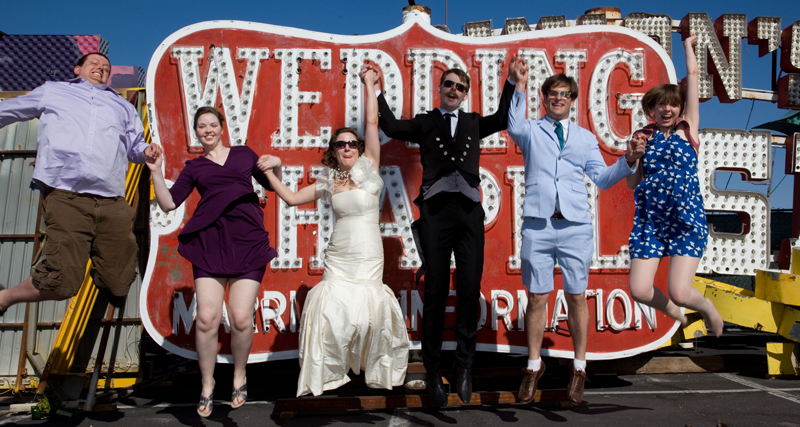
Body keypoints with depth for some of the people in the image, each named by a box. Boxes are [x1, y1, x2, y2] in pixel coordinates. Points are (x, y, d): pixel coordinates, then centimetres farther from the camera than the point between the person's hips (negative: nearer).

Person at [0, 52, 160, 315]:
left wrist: (146, 151, 4)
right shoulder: (52, 92, 27)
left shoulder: (122, 106, 33)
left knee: (118, 285, -3)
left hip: (111, 202, 3)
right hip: (64, 196, -3)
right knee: (60, 283, -17)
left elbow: (134, 145, 28)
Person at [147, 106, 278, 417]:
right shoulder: (194, 167, 18)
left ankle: (239, 375, 19)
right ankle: (207, 383, 15)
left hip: (248, 241, 0)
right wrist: (156, 172, -1)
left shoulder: (244, 154, 19)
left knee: (241, 319, -8)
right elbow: (168, 203, 10)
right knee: (207, 318, -8)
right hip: (209, 242, 1)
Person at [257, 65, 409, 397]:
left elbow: (372, 122, -2)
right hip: (338, 256, 3)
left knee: (368, 308, -16)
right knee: (330, 306, -13)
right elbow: (292, 198, 13)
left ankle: (377, 369, 10)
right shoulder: (327, 182, 10)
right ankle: (329, 373, 6)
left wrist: (369, 84, 1)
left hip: (369, 255, -3)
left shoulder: (368, 169, 2)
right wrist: (271, 172, 7)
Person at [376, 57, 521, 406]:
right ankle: (433, 372, 12)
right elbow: (392, 127, 1)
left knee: (470, 290, -2)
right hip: (435, 212, -1)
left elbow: (502, 119, 6)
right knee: (435, 293, 1)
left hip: (469, 212, 2)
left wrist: (512, 82, 4)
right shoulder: (425, 122, 15)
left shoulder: (474, 122, 21)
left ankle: (464, 367, 12)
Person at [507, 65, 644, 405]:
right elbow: (514, 127, -13)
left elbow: (602, 179, 13)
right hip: (537, 224, -1)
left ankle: (578, 368, 20)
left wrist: (628, 161, -3)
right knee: (537, 298, 4)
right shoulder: (531, 131, 12)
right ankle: (534, 365, 19)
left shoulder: (585, 138, 18)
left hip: (576, 225, 2)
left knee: (576, 297, 5)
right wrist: (519, 87, -22)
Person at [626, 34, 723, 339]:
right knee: (639, 290, -8)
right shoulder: (643, 136, 8)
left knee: (679, 293, -12)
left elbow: (693, 75, 6)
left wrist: (688, 44, 18)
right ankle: (675, 314, 26)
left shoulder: (687, 127, 5)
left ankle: (709, 309, 25)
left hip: (686, 221, -2)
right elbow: (632, 184, 6)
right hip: (649, 221, 2)